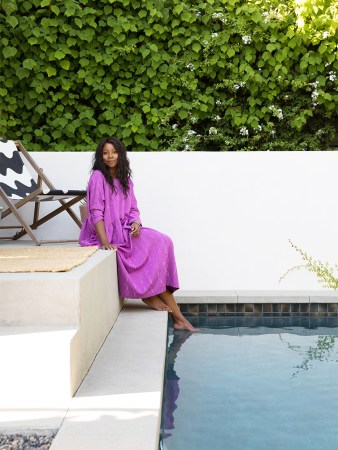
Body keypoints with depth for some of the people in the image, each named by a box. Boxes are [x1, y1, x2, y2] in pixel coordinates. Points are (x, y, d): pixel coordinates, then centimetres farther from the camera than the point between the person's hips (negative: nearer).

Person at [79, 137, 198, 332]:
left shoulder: (125, 180, 14)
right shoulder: (98, 177, -8)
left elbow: (133, 208, 13)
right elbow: (96, 212, -16)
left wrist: (136, 223, -10)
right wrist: (105, 241, -27)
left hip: (125, 230, 7)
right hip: (105, 232, -7)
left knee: (161, 242, -16)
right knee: (154, 245, -22)